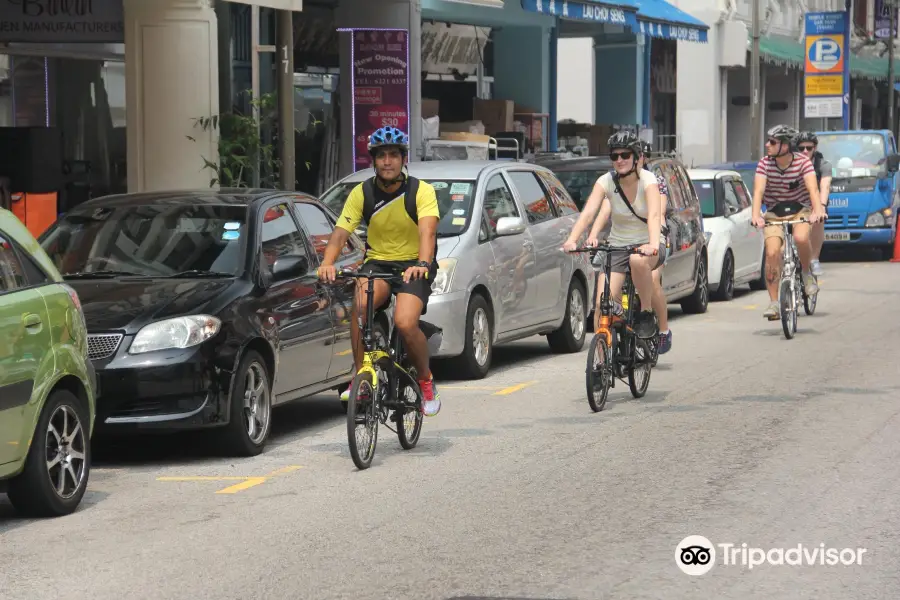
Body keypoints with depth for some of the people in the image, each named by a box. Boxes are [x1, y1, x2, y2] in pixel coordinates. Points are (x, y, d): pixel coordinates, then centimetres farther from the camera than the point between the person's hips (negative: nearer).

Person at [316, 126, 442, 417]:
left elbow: (427, 232, -25)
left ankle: (426, 380, 0)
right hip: (377, 262, 2)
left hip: (413, 266, -2)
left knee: (405, 323, -27)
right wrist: (328, 263, -31)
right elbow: (340, 232, -11)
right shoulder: (362, 193, -2)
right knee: (361, 304, -32)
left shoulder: (422, 191, -9)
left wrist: (422, 264, -44)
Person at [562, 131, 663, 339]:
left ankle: (646, 314, -19)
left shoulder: (647, 180, -14)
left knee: (638, 260, -39)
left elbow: (654, 216, -30)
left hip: (646, 246, -3)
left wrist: (653, 244, -50)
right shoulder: (606, 182, -7)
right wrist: (572, 240, -38)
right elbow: (588, 212, -20)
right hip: (617, 246, 3)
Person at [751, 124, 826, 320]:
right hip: (774, 213, 1)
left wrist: (817, 210, -46)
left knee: (801, 237, -34)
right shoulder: (765, 164, -12)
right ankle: (773, 303, -11)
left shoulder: (802, 162, -15)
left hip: (800, 210, -1)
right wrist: (756, 215, -39)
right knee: (772, 252, -18)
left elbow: (812, 188, -27)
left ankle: (807, 273, -4)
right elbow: (758, 190, -22)